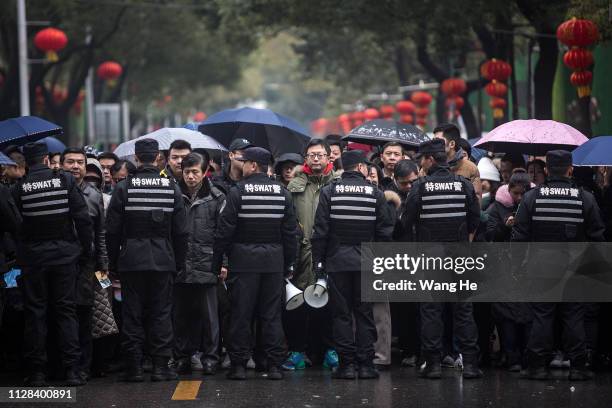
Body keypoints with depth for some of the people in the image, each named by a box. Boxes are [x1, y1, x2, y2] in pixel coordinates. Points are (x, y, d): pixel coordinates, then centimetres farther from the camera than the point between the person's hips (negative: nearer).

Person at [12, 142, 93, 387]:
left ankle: (37, 371, 4)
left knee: (35, 312, 6)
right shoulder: (65, 181, -4)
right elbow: (82, 218, -6)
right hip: (64, 255, 0)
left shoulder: (20, 188, -5)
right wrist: (87, 247, 4)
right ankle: (72, 370, 0)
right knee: (66, 311, 6)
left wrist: (18, 252, 10)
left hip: (32, 258, 0)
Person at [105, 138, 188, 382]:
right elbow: (181, 231, 2)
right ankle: (160, 366, 4)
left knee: (132, 315, 4)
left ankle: (134, 366, 3)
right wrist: (179, 262, 11)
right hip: (162, 261, 1)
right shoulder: (171, 188, -1)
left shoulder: (123, 188, -6)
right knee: (161, 313, 6)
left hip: (131, 261, -1)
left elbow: (112, 230, -3)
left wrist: (113, 262, 6)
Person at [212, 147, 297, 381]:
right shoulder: (282, 192, 4)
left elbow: (225, 230, -8)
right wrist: (289, 264, 14)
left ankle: (239, 364, 2)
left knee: (241, 315, 2)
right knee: (272, 314, 7)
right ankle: (274, 365, 5)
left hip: (244, 261, -3)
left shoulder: (238, 192, -7)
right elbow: (290, 231, 7)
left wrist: (217, 262, 0)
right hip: (274, 261, 3)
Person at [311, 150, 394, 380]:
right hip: (366, 263, 1)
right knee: (364, 313, 6)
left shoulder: (329, 192, -2)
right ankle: (366, 364, 4)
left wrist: (318, 261, 2)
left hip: (337, 261, -1)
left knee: (341, 313, 3)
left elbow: (320, 231, -4)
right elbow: (385, 231, 2)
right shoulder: (375, 194, 0)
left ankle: (346, 363, 0)